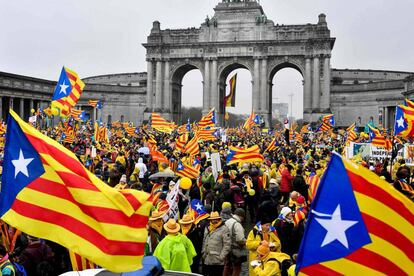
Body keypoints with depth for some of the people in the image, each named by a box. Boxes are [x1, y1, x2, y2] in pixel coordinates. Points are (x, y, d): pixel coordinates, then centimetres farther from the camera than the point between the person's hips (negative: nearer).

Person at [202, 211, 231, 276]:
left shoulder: (224, 229, -7)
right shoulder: (207, 229, 16)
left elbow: (227, 245, -12)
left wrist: (221, 257, -14)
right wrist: (203, 253, 13)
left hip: (217, 262, -7)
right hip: (206, 261, 7)